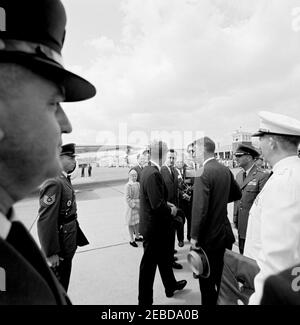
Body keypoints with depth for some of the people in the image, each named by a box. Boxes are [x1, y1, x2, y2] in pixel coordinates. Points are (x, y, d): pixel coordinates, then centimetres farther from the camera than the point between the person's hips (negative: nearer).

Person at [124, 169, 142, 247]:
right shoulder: (128, 185, -15)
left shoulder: (138, 184, 2)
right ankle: (132, 240, 18)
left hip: (138, 205, 6)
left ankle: (137, 237, 34)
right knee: (131, 223, 5)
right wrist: (134, 205, -17)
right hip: (131, 206, -6)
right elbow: (127, 198, -15)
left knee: (137, 222, 17)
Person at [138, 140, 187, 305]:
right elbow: (157, 205, -29)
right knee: (149, 264, 11)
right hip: (154, 227, -9)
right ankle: (144, 300, 33)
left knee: (164, 257, 27)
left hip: (153, 224, 9)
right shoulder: (153, 174, -27)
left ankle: (171, 285, 50)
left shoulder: (147, 170, 1)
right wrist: (171, 210, -11)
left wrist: (167, 205, 6)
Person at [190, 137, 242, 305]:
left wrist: (194, 236, -15)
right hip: (225, 233, 8)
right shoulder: (226, 170, 1)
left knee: (207, 281, 12)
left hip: (209, 236, -7)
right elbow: (237, 194, 16)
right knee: (222, 277, 25)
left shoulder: (203, 173, -22)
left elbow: (200, 208, -25)